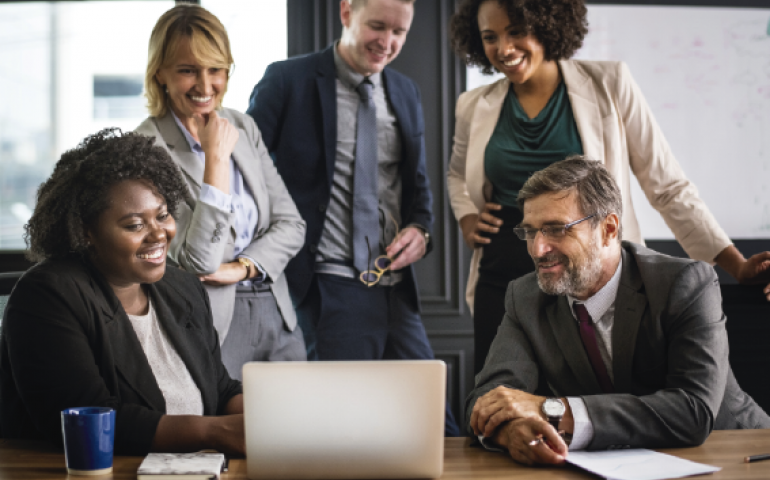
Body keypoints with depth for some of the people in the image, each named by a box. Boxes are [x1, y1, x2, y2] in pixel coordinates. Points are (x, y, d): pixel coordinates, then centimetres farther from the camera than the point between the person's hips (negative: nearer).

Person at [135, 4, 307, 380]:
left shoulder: (244, 127, 7)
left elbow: (290, 223, 8)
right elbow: (198, 262, -19)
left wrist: (242, 267, -10)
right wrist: (216, 157, -21)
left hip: (277, 316, 6)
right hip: (212, 322, -6)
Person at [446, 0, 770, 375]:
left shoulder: (608, 84, -2)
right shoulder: (474, 108, 6)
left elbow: (667, 186, -1)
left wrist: (737, 265, -7)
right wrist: (466, 218, 6)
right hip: (502, 284, 3)